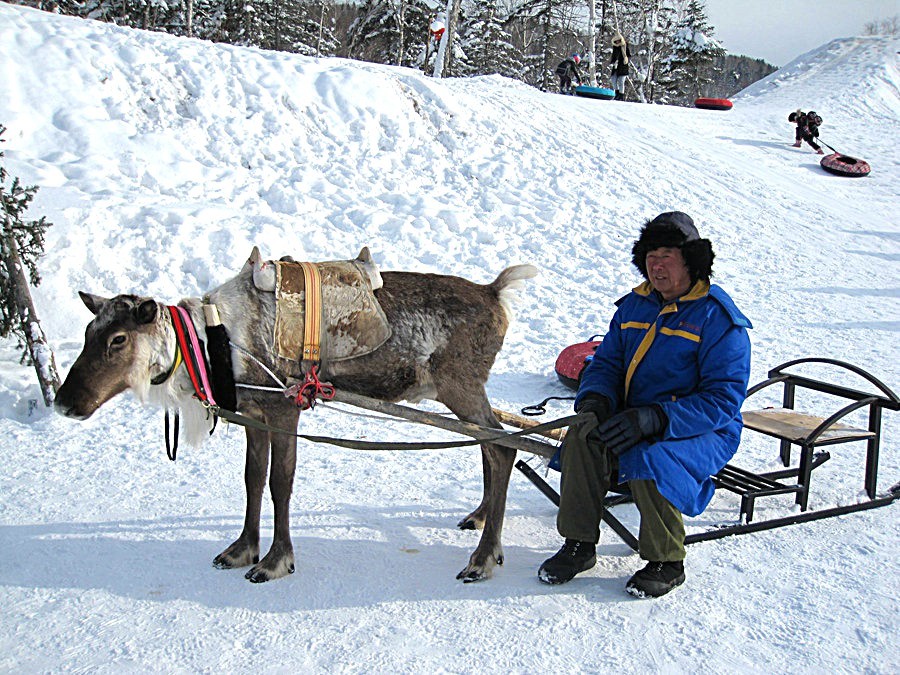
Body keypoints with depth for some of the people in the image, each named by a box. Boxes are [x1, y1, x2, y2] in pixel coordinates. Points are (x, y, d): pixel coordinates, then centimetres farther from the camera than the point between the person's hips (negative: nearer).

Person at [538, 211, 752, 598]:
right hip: (633, 417, 5)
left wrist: (654, 419, -28)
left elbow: (723, 398, -17)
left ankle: (667, 563, -8)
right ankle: (579, 544, -9)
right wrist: (595, 398, -12)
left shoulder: (718, 317, -10)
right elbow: (606, 362, 13)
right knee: (583, 436, -23)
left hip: (704, 431, -5)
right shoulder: (635, 305, 10)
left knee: (650, 463, -34)